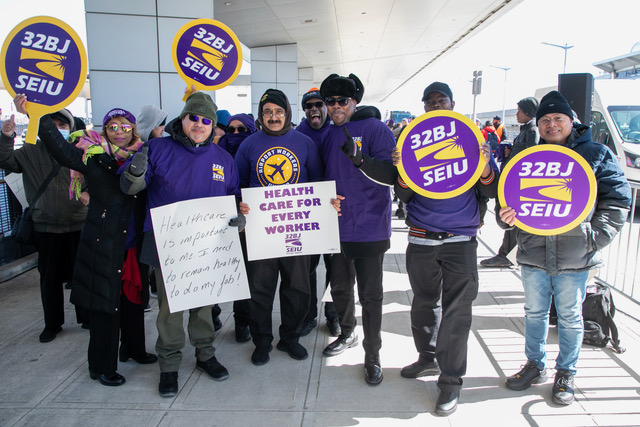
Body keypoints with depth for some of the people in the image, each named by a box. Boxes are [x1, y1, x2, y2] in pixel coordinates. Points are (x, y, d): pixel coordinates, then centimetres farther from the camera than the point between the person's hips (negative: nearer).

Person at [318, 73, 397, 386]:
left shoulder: (375, 128, -8)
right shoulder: (329, 135, 12)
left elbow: (392, 175, -18)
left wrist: (360, 159, -32)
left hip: (369, 229, -6)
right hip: (336, 228, 6)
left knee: (370, 296, 2)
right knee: (339, 288, 19)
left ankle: (372, 355, 18)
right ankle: (347, 334, 42)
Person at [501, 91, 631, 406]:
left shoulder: (596, 154, 1)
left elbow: (618, 199, 0)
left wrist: (596, 236, -10)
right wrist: (506, 215, -14)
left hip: (574, 256, -2)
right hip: (533, 252, 2)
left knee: (570, 317, 12)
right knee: (534, 313, 16)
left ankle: (566, 373, 31)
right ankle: (535, 366, 35)